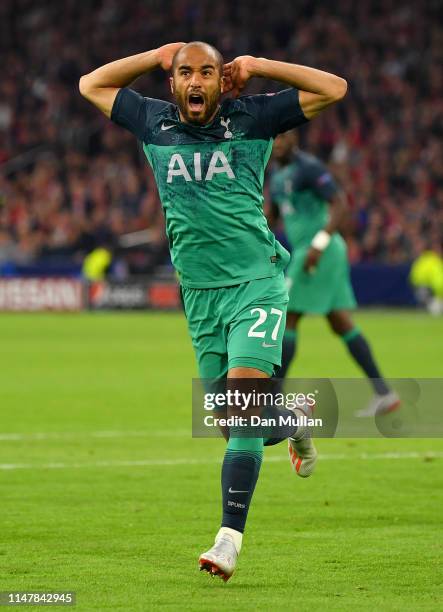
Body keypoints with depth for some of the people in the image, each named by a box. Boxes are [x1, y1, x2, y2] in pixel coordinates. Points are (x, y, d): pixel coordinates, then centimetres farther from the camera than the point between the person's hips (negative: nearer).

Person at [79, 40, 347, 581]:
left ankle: (230, 537, -22)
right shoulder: (154, 124, 8)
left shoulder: (251, 119, -1)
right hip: (199, 293, 4)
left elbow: (333, 88, -1)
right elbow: (91, 85, 20)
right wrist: (158, 55, 9)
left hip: (257, 282, -4)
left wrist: (255, 66, -2)